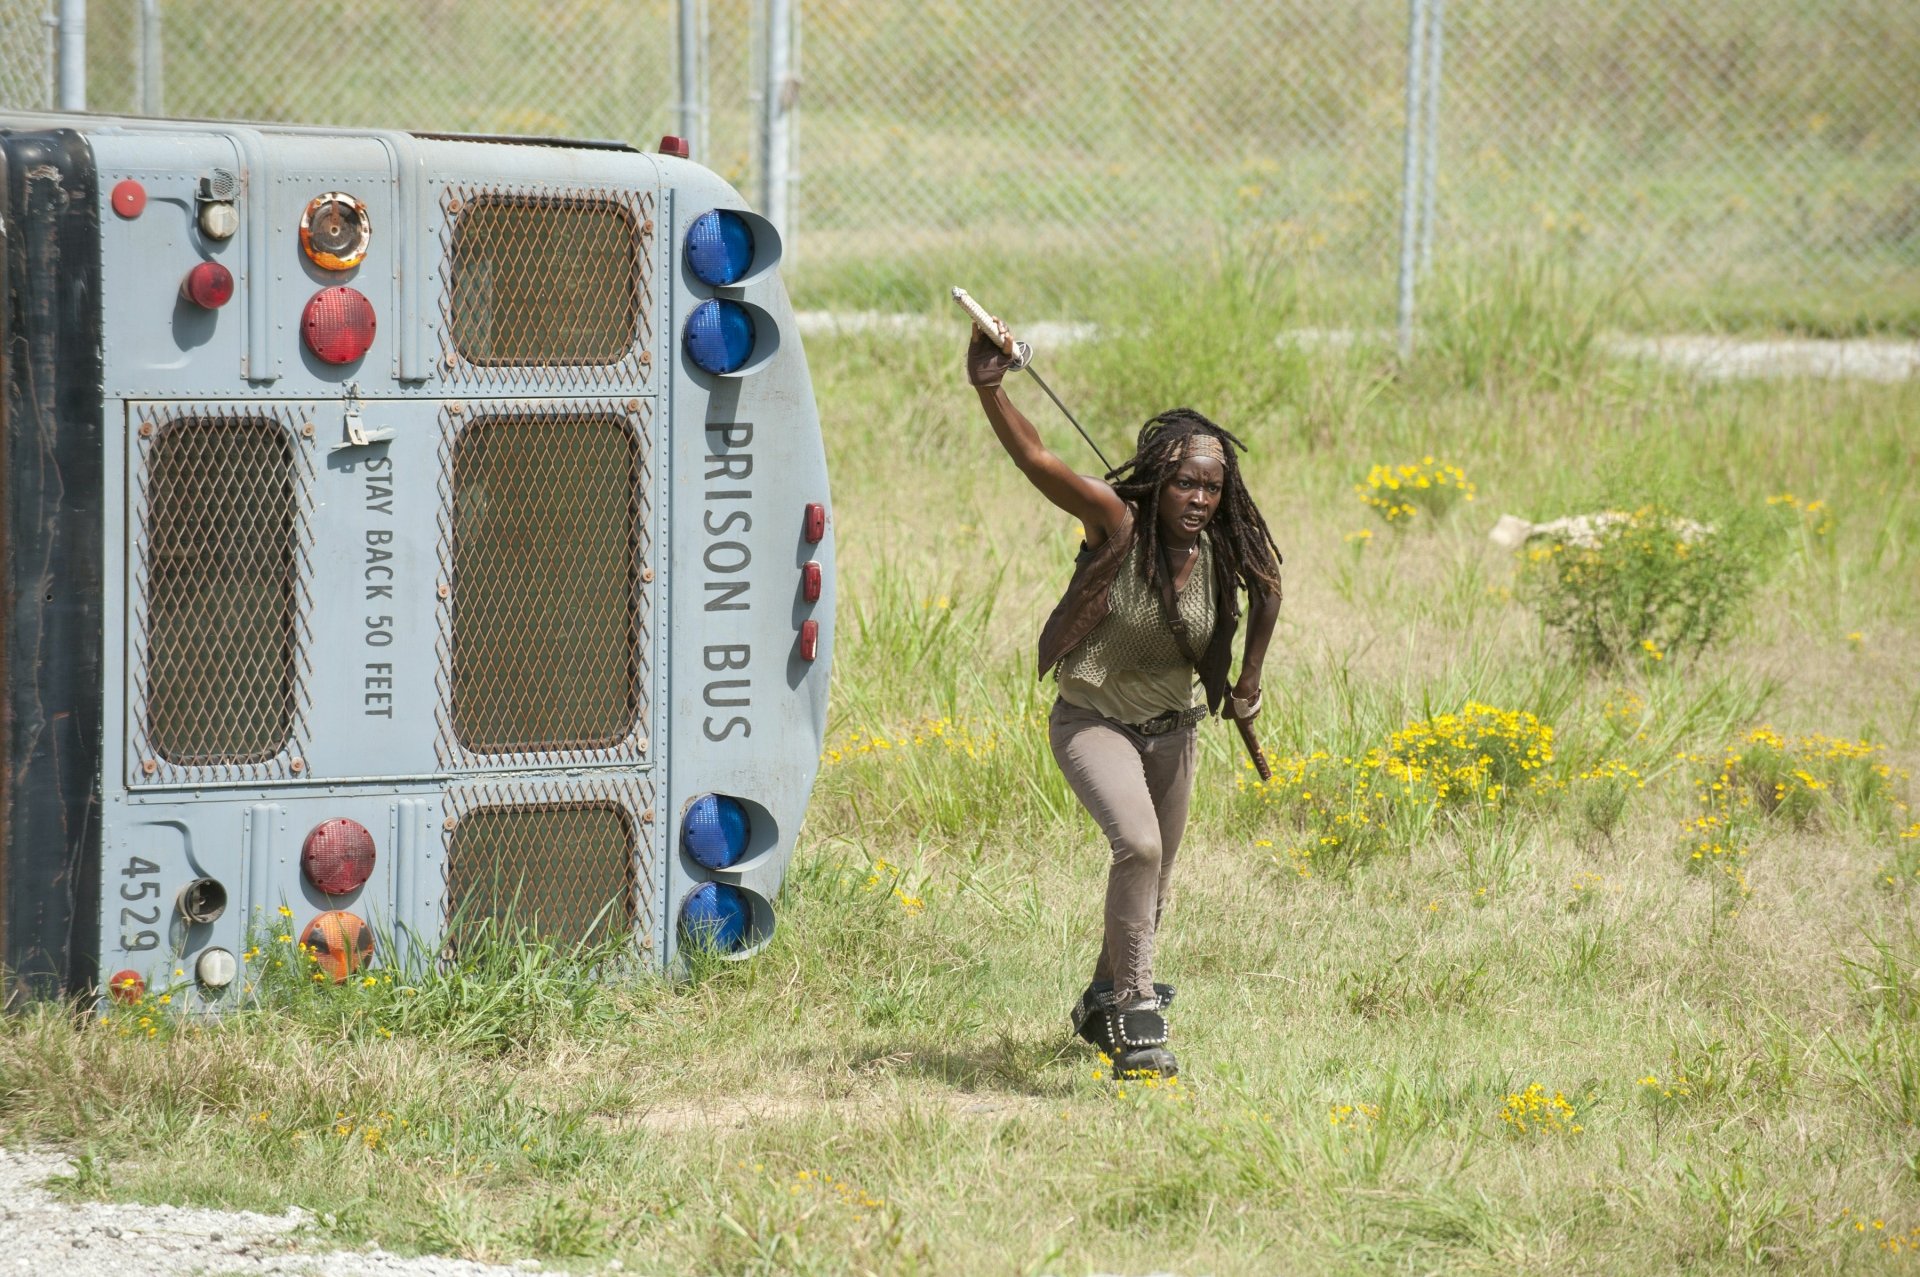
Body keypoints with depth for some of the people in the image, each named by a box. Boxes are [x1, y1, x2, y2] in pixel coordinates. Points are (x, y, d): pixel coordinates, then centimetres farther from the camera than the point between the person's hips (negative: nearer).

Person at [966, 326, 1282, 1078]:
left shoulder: (1222, 552, -13)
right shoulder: (1117, 522, -24)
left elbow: (1268, 589, 10)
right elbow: (1036, 460, -37)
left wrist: (1248, 678, 18)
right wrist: (989, 390, -51)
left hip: (1170, 729, 5)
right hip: (1093, 723, -5)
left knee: (1150, 887, 19)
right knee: (1138, 847, -28)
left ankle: (1103, 1005, 45)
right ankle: (1135, 1016, -20)